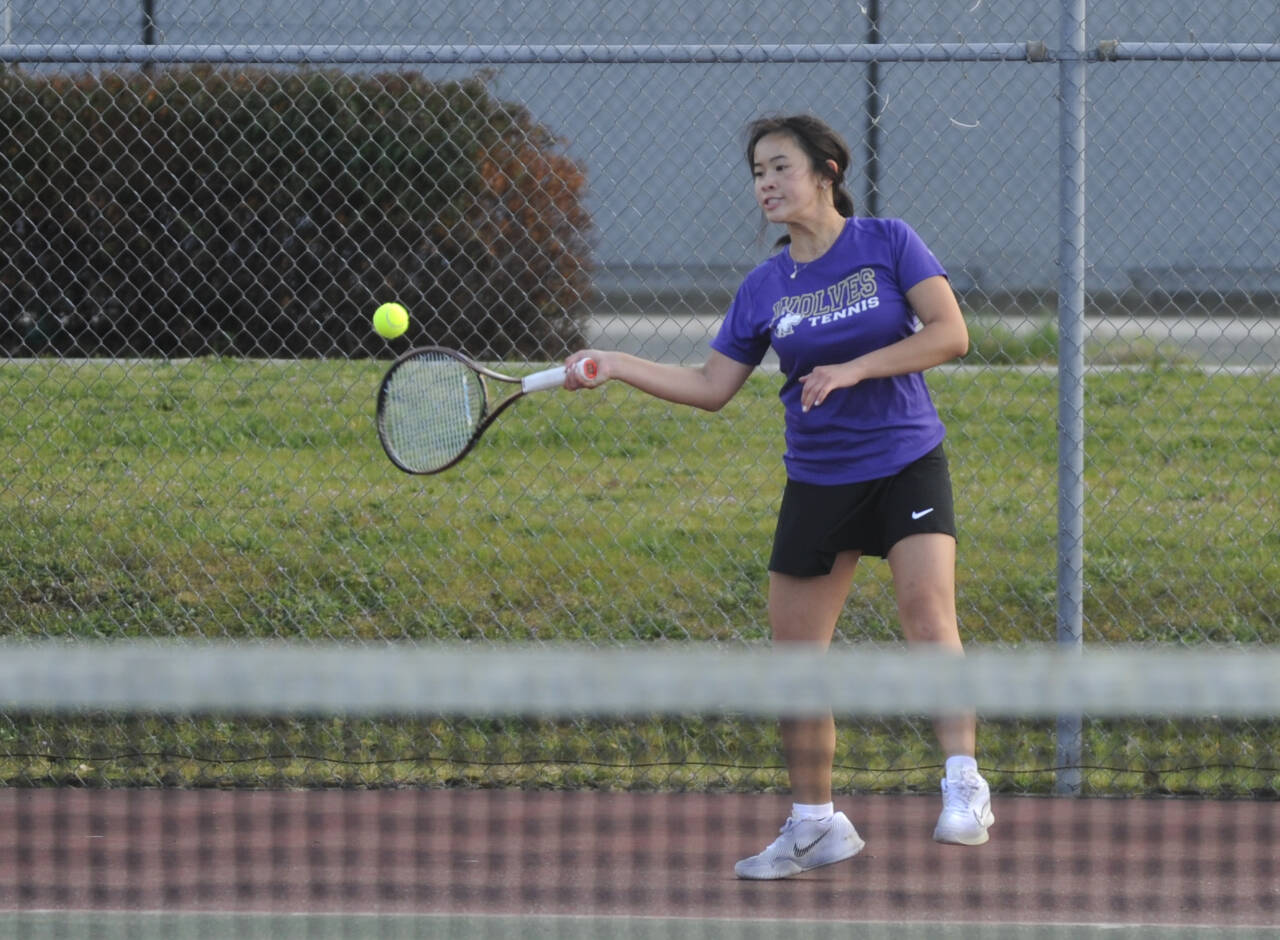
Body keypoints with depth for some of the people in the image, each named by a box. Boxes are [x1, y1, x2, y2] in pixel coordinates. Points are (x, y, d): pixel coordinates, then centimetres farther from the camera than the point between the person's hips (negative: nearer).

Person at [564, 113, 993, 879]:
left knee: (928, 611, -24)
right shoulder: (765, 289, 4)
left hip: (906, 464, -4)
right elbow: (712, 387, 8)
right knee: (796, 649, 3)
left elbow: (950, 333, -11)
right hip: (818, 483, 4)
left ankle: (965, 786, -23)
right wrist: (613, 366, -1)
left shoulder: (889, 243, -4)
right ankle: (815, 824, 15)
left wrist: (852, 370, -19)